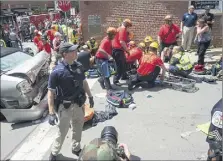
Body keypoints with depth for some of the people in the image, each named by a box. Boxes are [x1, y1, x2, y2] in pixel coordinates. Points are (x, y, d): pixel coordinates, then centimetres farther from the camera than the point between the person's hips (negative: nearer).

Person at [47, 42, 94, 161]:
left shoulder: (79, 66, -3)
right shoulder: (57, 71, -21)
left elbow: (84, 82, 12)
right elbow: (51, 92, -19)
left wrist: (90, 96, 16)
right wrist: (51, 113, -23)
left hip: (79, 104, 5)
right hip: (65, 106, -5)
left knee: (78, 128, 22)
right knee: (62, 132, 11)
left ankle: (76, 148, 46)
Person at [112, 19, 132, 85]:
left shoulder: (120, 29, 18)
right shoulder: (123, 29, -14)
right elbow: (121, 42, -24)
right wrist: (127, 50, -15)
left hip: (118, 49, 11)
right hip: (118, 50, -11)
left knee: (123, 63, 24)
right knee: (120, 66, -7)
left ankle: (124, 76, 39)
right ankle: (115, 80, -2)